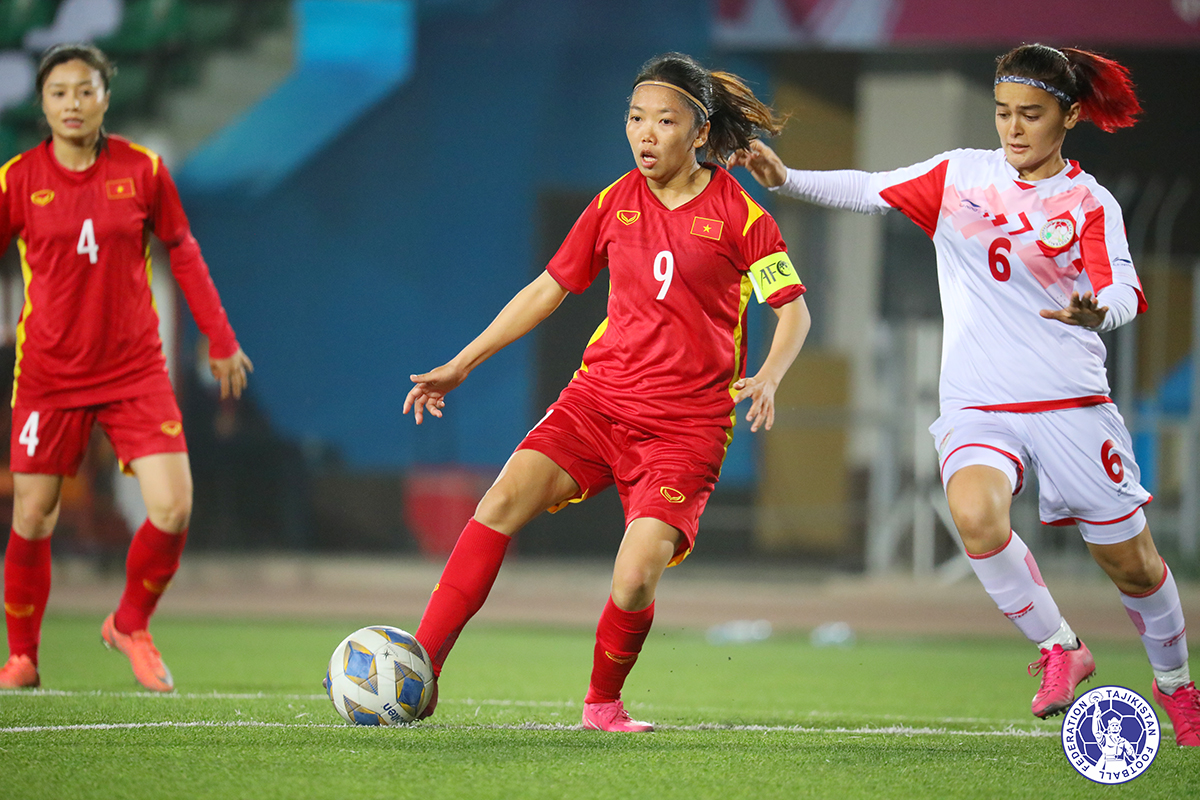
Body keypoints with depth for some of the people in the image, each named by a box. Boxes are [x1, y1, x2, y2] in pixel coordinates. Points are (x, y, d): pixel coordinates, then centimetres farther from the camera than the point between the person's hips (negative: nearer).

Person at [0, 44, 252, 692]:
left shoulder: (142, 171, -2)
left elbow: (183, 252, 9)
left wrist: (220, 340, 9)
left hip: (135, 371, 1)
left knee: (173, 509, -11)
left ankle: (130, 626, 15)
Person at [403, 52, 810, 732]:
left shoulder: (739, 215, -2)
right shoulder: (615, 204, 10)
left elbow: (794, 309, 0)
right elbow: (548, 289, 19)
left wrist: (766, 380, -20)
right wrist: (462, 365, 16)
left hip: (687, 423, -3)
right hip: (599, 396, 4)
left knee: (635, 580, -19)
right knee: (502, 503, -20)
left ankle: (604, 703, 10)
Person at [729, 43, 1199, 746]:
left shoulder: (1090, 204, -2)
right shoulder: (961, 175, 7)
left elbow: (1124, 292, -15)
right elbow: (871, 190, 12)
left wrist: (1098, 311, -38)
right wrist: (787, 179, -3)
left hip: (1071, 407, -1)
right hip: (977, 406, 1)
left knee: (1131, 562, 5)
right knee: (977, 515, -30)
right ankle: (1059, 648, -8)